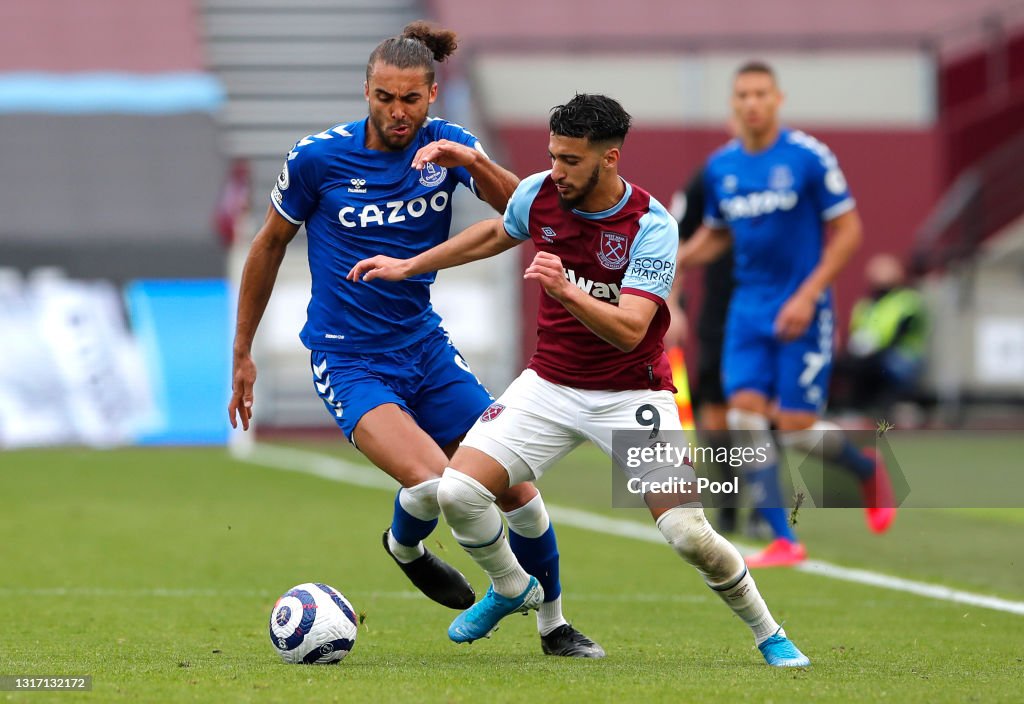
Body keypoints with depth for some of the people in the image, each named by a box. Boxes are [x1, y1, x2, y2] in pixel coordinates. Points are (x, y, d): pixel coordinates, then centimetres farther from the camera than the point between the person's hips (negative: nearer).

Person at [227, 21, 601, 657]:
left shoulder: (446, 145, -3)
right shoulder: (317, 156, -10)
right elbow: (270, 245, 3)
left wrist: (475, 163, -34)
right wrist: (243, 354, 9)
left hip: (424, 346, 4)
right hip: (347, 361, -4)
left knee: (516, 486, 1)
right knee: (432, 480, -26)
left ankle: (554, 626, 23)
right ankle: (405, 549, 10)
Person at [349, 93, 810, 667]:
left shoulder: (652, 226, -22)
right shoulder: (539, 194, -7)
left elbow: (628, 330, -31)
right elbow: (495, 235, 17)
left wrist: (564, 289, -46)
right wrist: (409, 266, 21)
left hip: (630, 394, -4)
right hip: (550, 383, 4)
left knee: (690, 534, -17)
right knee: (458, 492, -13)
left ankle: (769, 635, 10)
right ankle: (513, 589, 18)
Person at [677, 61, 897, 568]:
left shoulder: (809, 158, -10)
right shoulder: (720, 167, 5)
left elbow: (847, 231, -7)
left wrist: (808, 295, -16)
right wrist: (671, 261, 0)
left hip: (801, 311, -5)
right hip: (749, 310, 5)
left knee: (796, 427, -7)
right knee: (745, 414, -10)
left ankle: (868, 469, 25)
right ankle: (783, 540, -5)